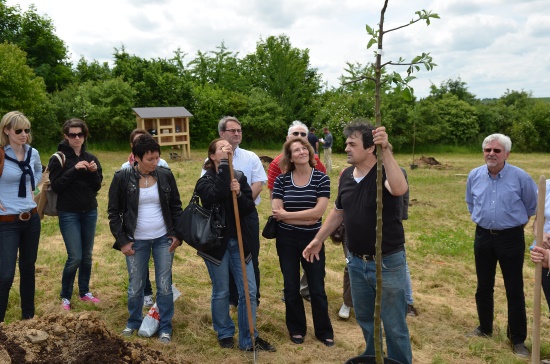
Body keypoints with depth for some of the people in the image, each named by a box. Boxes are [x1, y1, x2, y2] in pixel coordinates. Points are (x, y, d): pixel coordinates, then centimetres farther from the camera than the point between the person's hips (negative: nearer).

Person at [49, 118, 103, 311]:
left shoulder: (91, 158, 5)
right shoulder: (58, 158, -7)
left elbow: (98, 186, 5)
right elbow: (56, 186, -15)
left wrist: (94, 172, -14)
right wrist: (74, 170, -23)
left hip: (90, 212, 4)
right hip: (69, 214, -4)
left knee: (87, 255, 12)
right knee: (75, 257, -6)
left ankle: (85, 292, 28)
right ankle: (65, 297, 14)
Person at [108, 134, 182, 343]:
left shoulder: (165, 175, -4)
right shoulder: (122, 178, -9)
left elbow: (176, 206, 5)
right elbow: (113, 212, -3)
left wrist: (178, 234, 0)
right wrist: (122, 241, -6)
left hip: (163, 239, 1)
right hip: (136, 241, -1)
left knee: (164, 285, 6)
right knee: (135, 286, 12)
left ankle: (165, 327, 23)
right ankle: (134, 322, 36)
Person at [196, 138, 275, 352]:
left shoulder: (239, 177, 4)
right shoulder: (205, 181, -6)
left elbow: (250, 208, -3)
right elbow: (218, 194, -29)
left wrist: (239, 193, -21)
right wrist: (224, 164, -24)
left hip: (239, 241, 4)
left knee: (249, 291, 4)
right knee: (221, 292, 9)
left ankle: (248, 339, 17)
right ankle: (225, 334, 31)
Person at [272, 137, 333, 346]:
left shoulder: (321, 178, -6)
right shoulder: (281, 180, -3)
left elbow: (318, 212, -16)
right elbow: (276, 212, -11)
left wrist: (286, 214, -16)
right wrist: (305, 219, -17)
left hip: (312, 239, -1)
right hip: (286, 240, 1)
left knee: (317, 288, 7)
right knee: (291, 287, 12)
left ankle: (324, 331, 26)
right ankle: (296, 329, 31)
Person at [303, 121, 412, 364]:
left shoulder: (384, 172, -18)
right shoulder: (346, 175, 2)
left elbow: (400, 189, -42)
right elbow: (338, 211, 15)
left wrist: (386, 150, -45)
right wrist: (318, 239, 17)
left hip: (387, 262, -6)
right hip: (356, 262, 7)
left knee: (394, 324, 9)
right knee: (364, 319, 22)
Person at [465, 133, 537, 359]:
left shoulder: (520, 177, -12)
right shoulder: (474, 175, -1)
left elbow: (532, 205, 5)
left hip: (511, 238, -3)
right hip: (483, 237, 4)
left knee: (514, 291, 3)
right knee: (483, 287, 14)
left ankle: (517, 339, 16)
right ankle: (485, 328, 31)